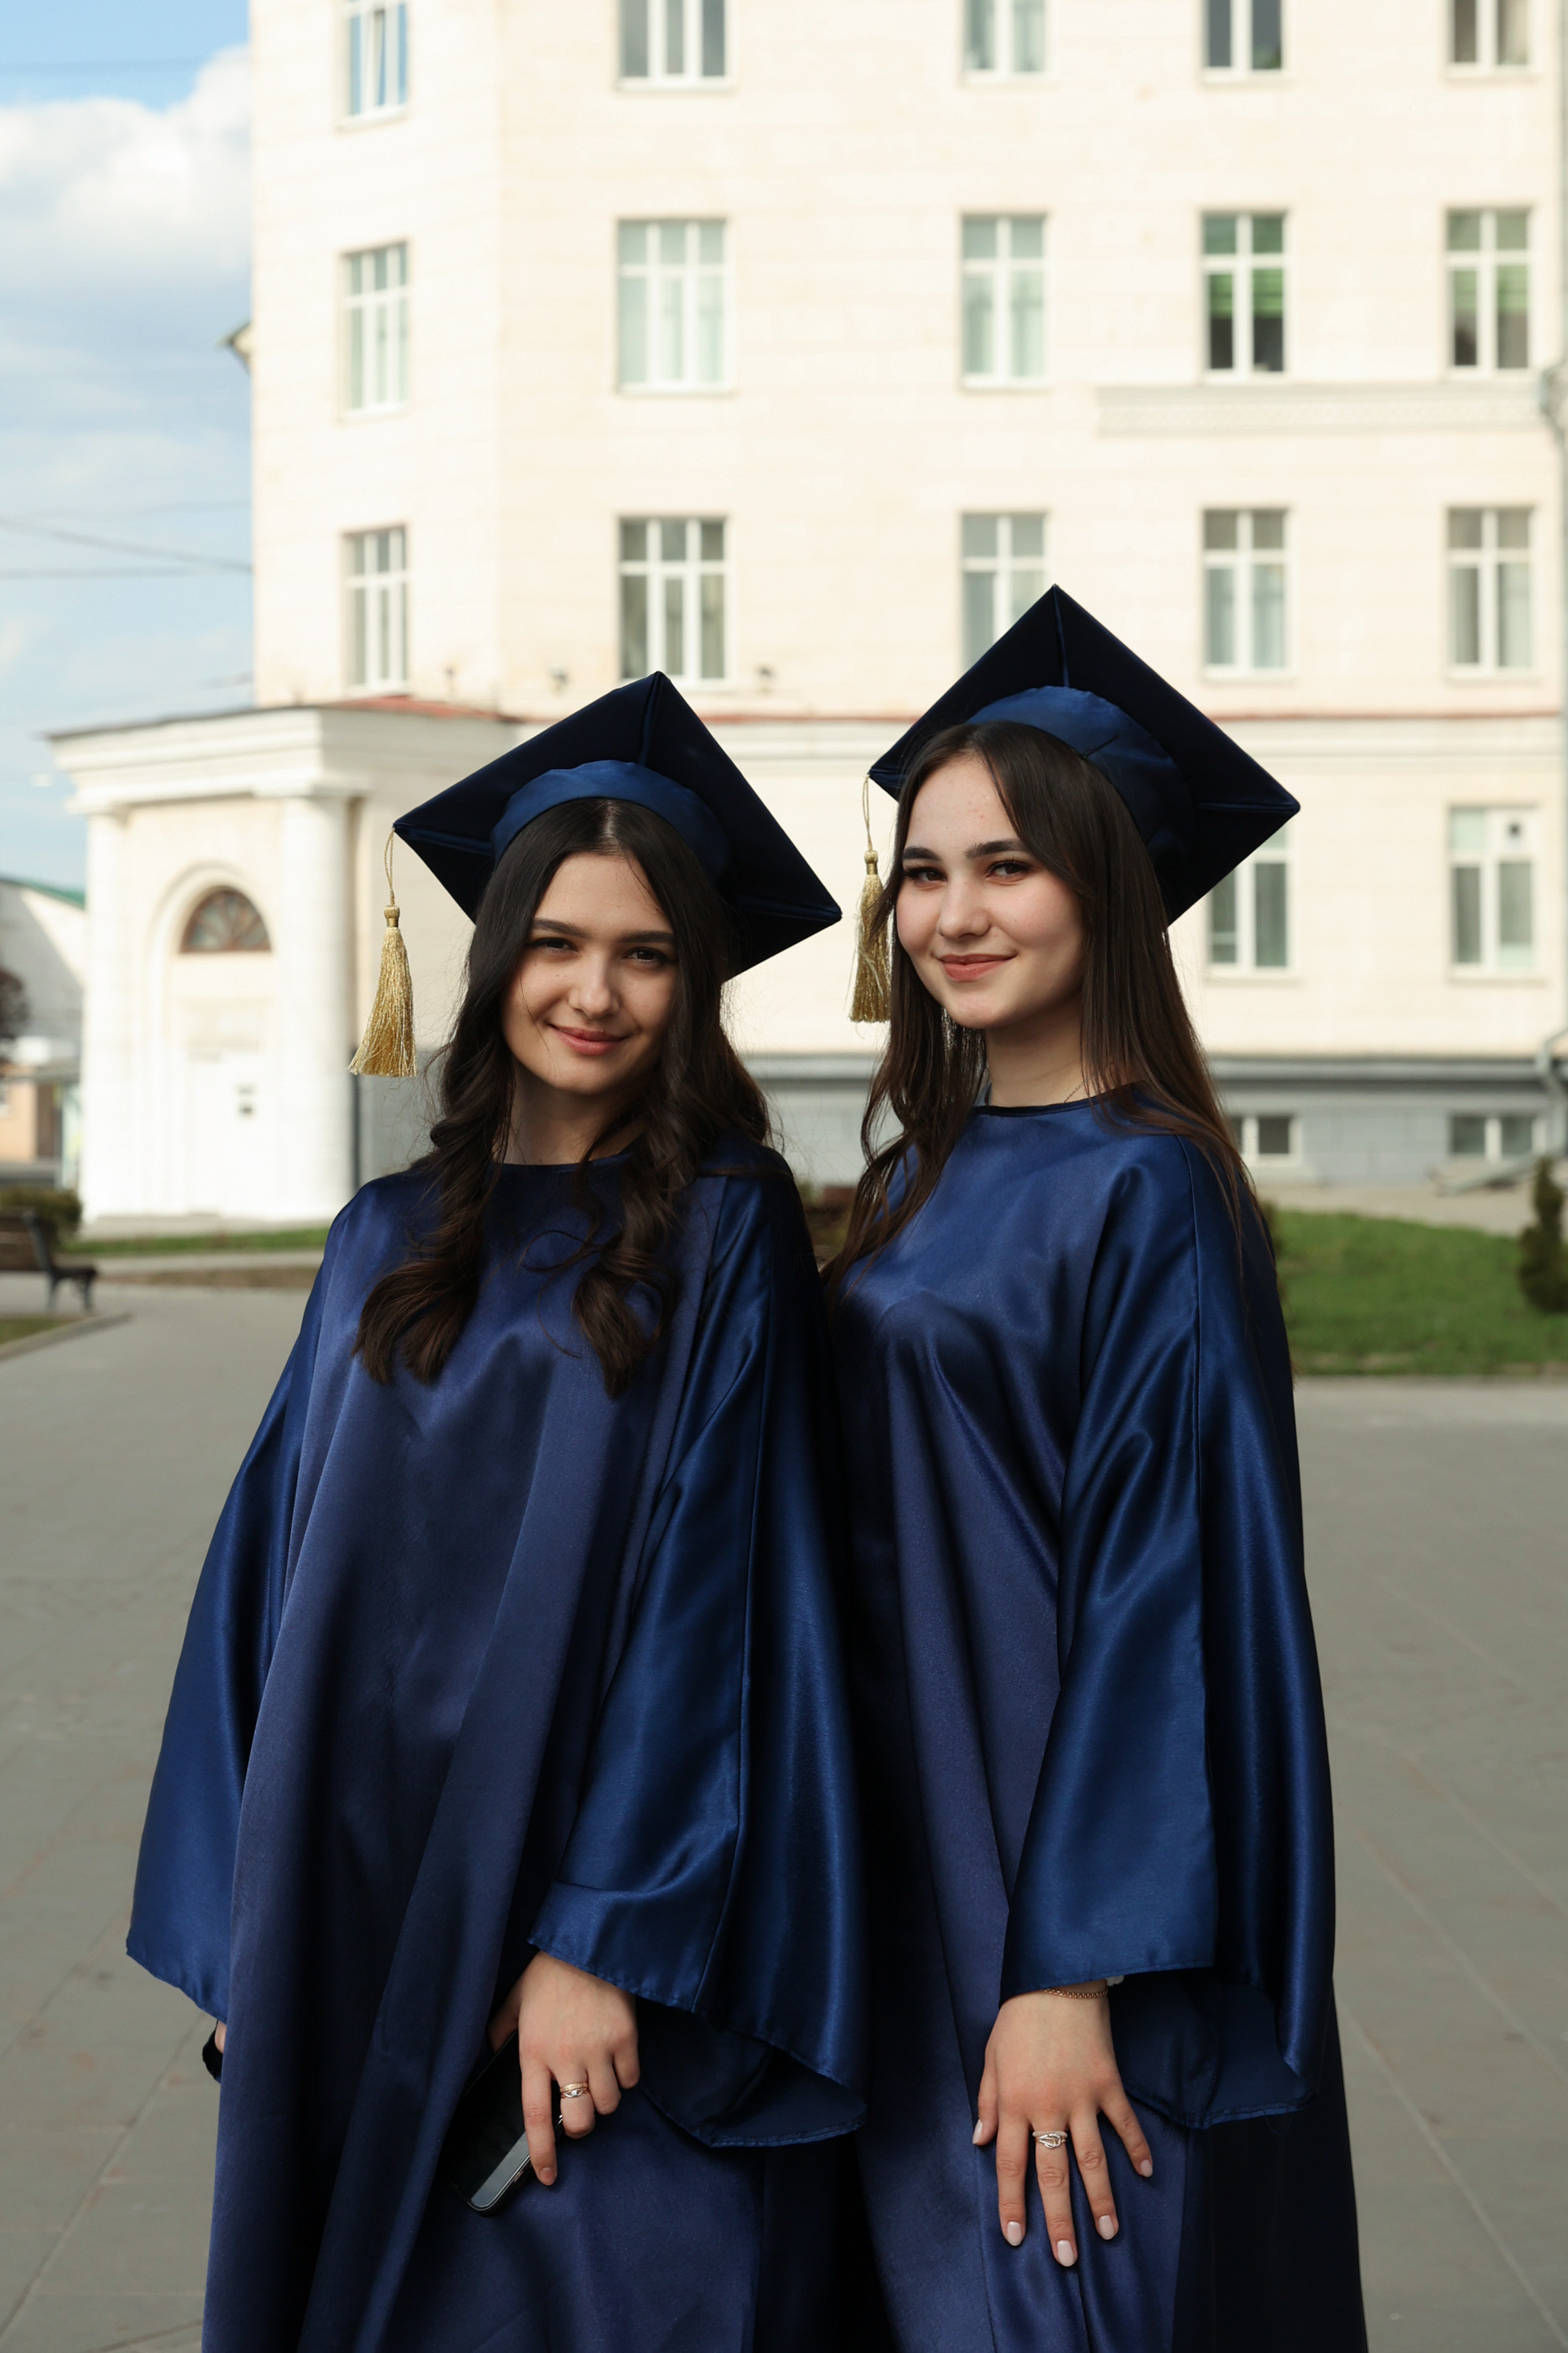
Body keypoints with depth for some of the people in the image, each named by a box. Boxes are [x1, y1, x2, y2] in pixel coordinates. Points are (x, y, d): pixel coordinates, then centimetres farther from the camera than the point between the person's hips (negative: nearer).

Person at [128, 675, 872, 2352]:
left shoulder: (723, 1236, -3)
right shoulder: (388, 1243, 11)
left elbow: (709, 1601, -10)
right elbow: (282, 1576, 11)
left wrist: (603, 1941, -17)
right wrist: (252, 1935, 5)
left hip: (602, 1960, -4)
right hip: (359, 1936, 4)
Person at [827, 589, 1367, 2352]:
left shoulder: (1144, 1194, -14)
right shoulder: (923, 1178, 10)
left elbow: (1170, 1589, -19)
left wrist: (1073, 1971, -22)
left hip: (1060, 1870, -8)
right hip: (917, 1861, 8)